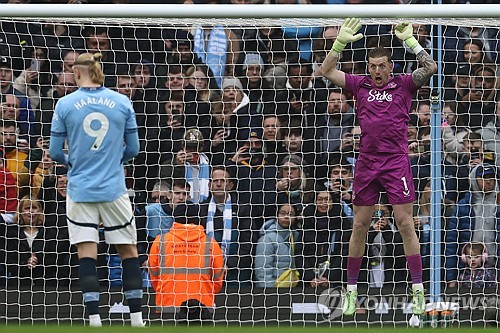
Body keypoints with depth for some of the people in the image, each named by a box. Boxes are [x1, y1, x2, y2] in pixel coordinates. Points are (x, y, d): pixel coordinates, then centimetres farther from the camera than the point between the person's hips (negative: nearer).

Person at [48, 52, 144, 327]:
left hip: (80, 189, -1)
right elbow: (133, 149, 7)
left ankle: (94, 320, -7)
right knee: (129, 252, 10)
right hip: (113, 188, 1)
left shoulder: (65, 104, -3)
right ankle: (136, 319, 10)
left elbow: (55, 152, 1)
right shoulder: (122, 103, 1)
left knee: (87, 254, 0)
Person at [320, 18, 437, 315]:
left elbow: (430, 68, -11)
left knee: (405, 223, -4)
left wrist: (409, 39, -14)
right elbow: (326, 71, 7)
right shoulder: (361, 85, 9)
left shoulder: (404, 85, 2)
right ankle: (351, 290, 13)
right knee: (360, 226, 6)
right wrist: (341, 41, -4)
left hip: (397, 162, -3)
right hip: (367, 163, 3)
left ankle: (418, 290, -2)